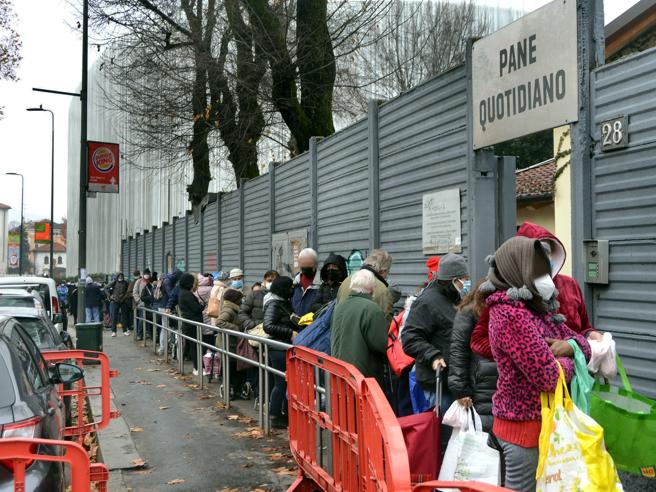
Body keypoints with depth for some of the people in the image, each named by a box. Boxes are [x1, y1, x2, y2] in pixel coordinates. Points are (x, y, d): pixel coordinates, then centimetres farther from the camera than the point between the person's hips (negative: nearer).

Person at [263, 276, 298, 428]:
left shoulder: (284, 302, 15)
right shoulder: (274, 304, -13)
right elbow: (268, 327, -22)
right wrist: (290, 333, -22)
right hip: (278, 349, -9)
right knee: (281, 382, -3)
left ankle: (286, 412, 24)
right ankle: (275, 417, 6)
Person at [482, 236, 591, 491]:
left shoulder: (537, 307, 8)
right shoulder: (511, 315, -22)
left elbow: (582, 342, 14)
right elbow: (549, 377, -26)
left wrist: (570, 346, -9)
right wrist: (566, 361, -4)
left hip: (544, 419, 9)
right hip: (524, 423, -9)